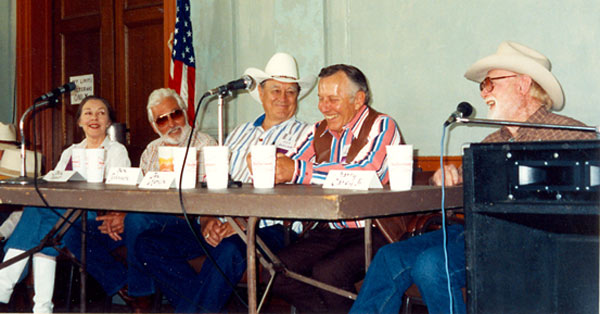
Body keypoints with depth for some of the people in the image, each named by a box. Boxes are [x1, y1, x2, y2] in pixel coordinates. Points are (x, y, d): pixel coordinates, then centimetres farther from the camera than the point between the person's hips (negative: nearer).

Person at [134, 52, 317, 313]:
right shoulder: (239, 133, 23)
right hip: (219, 226, 6)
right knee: (148, 243, -10)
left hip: (265, 230, -6)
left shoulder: (304, 135, 5)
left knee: (230, 250, -39)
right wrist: (207, 220, -6)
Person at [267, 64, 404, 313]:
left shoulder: (381, 126, -7)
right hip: (328, 233, 6)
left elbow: (366, 173, -24)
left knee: (328, 272, -30)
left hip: (373, 234, -6)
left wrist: (298, 171, -28)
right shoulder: (320, 132, 14)